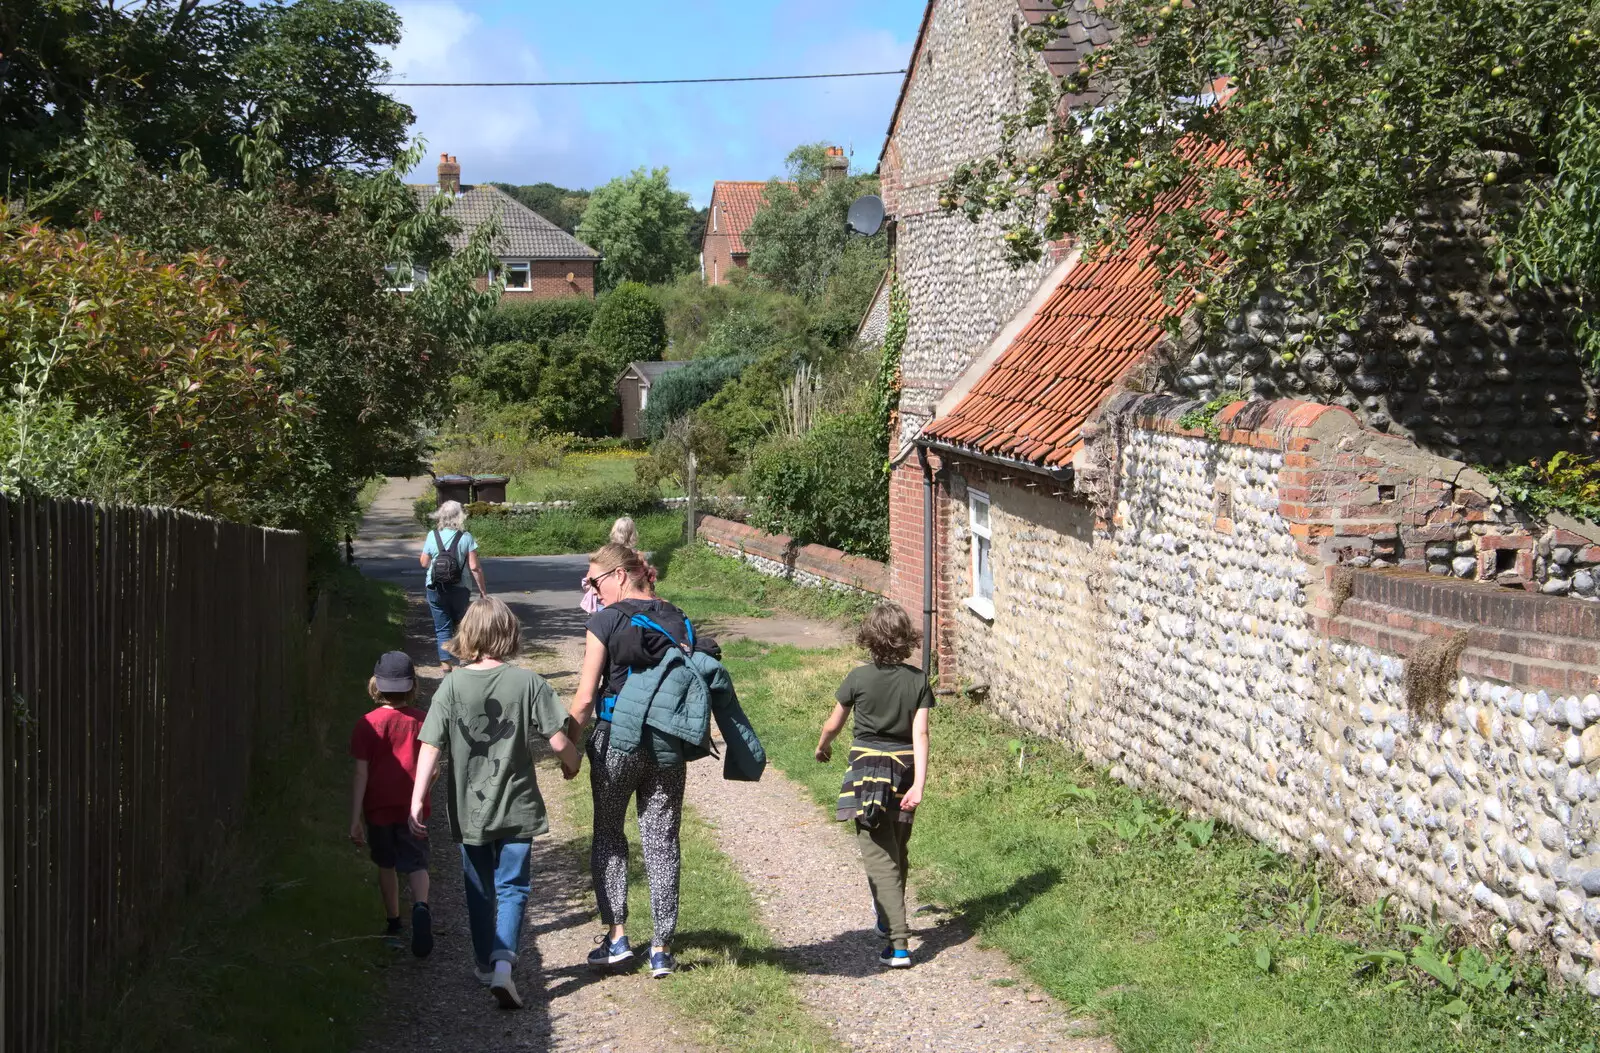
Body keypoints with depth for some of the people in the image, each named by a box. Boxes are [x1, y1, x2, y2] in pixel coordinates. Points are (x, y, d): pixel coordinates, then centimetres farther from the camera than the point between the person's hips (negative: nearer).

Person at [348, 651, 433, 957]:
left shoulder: (367, 725, -10)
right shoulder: (421, 721, -5)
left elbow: (361, 774, -10)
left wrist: (355, 818, -7)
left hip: (379, 808, 0)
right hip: (413, 809, 0)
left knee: (386, 866, 17)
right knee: (416, 864, 4)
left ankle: (393, 925, 25)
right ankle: (420, 907, -25)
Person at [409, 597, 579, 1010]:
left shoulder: (453, 685, -8)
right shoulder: (528, 682, -10)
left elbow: (431, 747, -11)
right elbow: (559, 741, -10)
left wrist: (417, 799, -10)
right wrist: (571, 764, 11)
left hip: (469, 809, 2)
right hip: (517, 806, -1)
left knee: (479, 890, 19)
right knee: (512, 887, 5)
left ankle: (485, 963, 31)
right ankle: (503, 961, -14)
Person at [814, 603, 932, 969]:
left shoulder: (859, 677, -9)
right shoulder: (918, 679, -3)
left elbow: (833, 723, 3)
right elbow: (920, 734, -9)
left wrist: (822, 747, 25)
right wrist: (918, 785, -13)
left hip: (868, 770, -4)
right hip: (905, 769, 4)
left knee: (880, 859, -5)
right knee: (897, 853, 22)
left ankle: (898, 944, -15)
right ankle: (889, 921, 43)